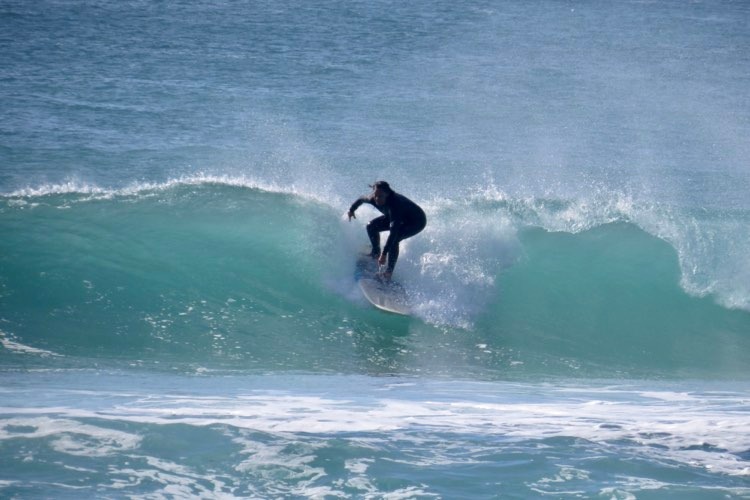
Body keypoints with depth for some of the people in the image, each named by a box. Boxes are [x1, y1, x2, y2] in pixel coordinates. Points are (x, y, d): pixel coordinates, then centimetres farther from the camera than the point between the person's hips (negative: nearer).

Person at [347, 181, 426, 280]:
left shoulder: (395, 204, -42)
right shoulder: (372, 199, -22)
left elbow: (394, 232, -48)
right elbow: (361, 199, 5)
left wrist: (384, 253, -52)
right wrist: (352, 209, 21)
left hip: (417, 221, -8)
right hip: (400, 218, 8)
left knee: (393, 239, -29)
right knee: (371, 226, -1)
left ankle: (389, 271, -20)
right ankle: (376, 252, 22)